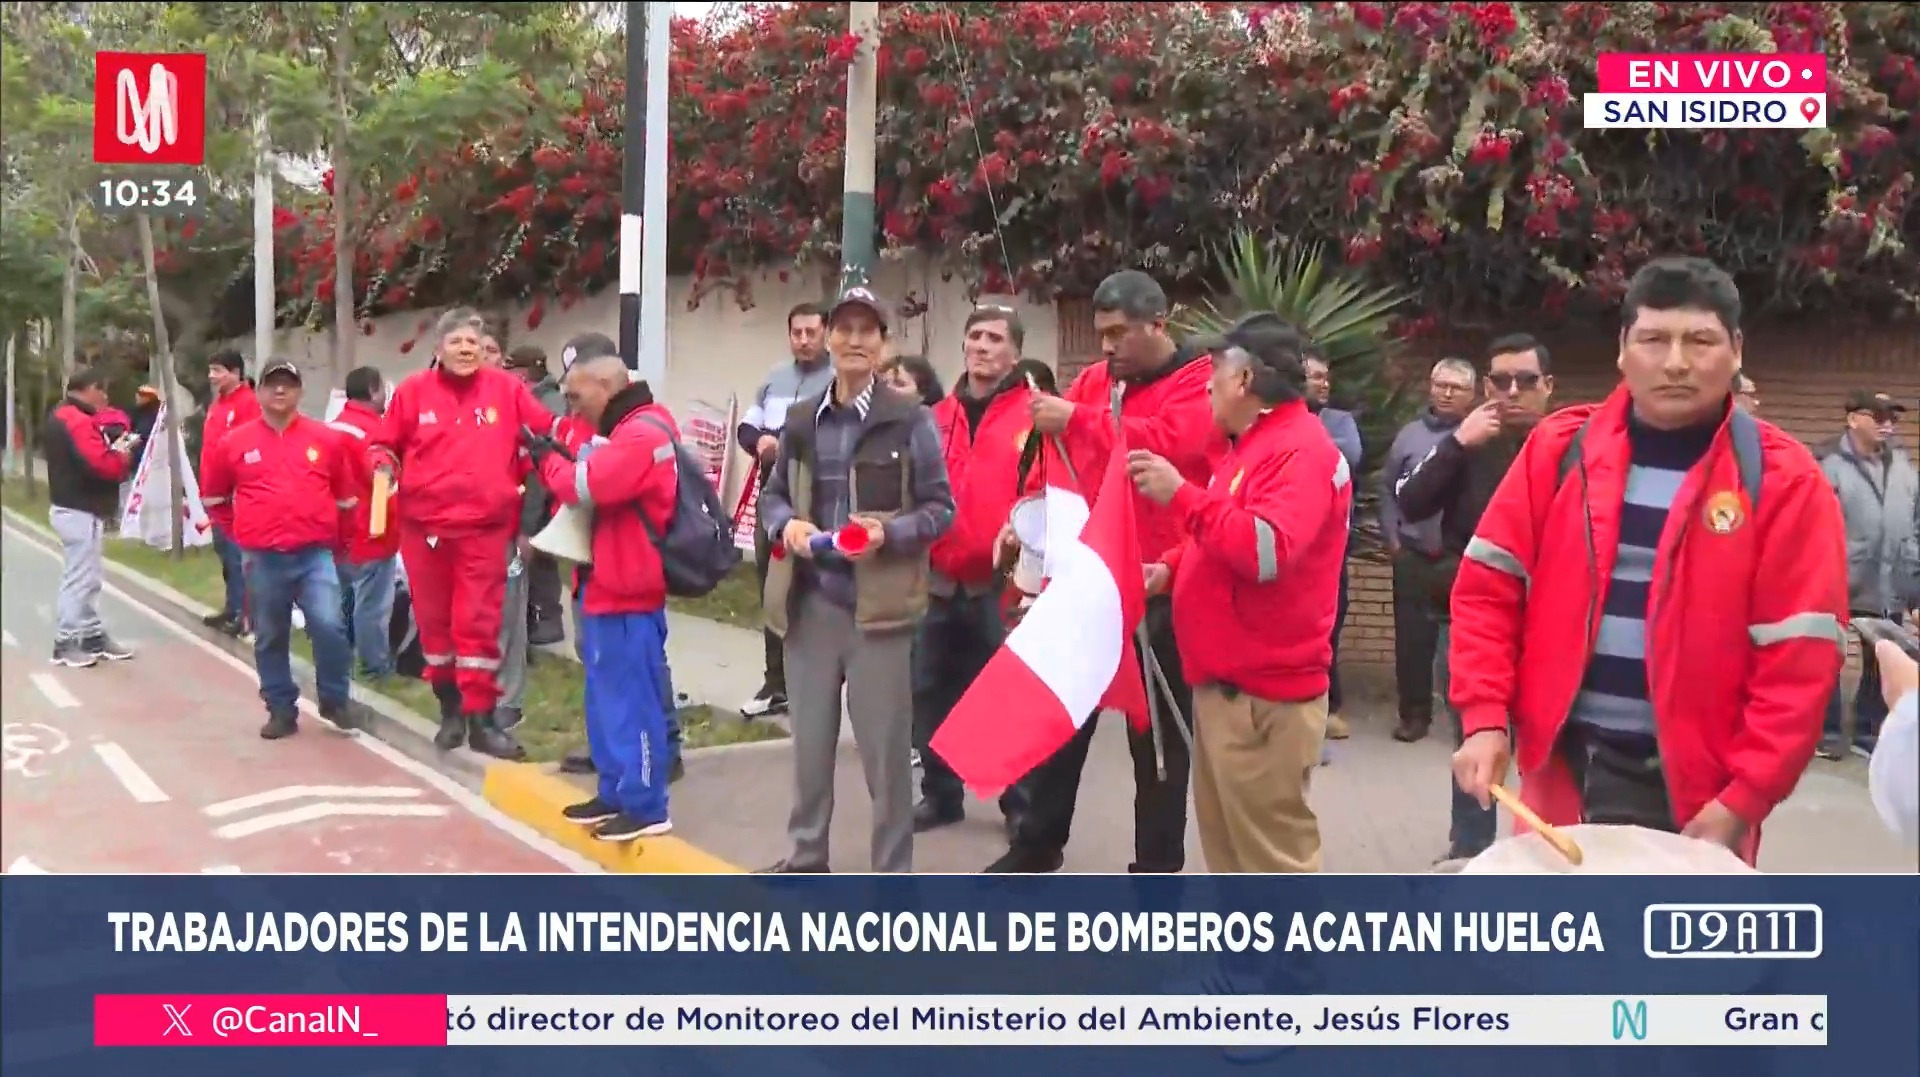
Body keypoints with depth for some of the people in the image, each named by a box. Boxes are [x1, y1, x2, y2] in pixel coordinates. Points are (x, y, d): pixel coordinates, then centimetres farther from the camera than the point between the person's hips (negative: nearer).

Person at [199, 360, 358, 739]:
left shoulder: (327, 438, 3)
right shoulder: (234, 442, 4)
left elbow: (347, 494, 13)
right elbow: (215, 495, 17)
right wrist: (245, 530, 16)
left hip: (315, 554, -1)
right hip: (262, 559, 2)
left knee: (329, 625, -16)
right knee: (270, 638, 9)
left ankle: (334, 701, 4)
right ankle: (282, 710, 22)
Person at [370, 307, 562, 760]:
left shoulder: (507, 388, 1)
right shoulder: (414, 391, 1)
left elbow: (547, 433, 7)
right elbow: (385, 443, 10)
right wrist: (385, 466, -11)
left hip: (484, 527, -1)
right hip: (423, 527, 1)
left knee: (479, 623, -2)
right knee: (433, 620, 12)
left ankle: (480, 718, 5)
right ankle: (450, 707, 29)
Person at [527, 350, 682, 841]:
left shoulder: (641, 433, -17)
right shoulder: (632, 429, 16)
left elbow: (586, 486, -23)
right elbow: (603, 483, 17)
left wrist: (549, 458, -5)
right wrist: (563, 459, 2)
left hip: (628, 592, -11)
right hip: (612, 586, 11)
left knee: (633, 699, -5)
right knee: (608, 697, 16)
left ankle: (646, 808, 2)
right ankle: (615, 793, 25)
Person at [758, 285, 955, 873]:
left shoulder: (910, 419, -4)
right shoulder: (801, 420, 9)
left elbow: (941, 507, -2)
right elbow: (772, 494, 17)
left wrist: (890, 532, -19)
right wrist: (786, 523, -5)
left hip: (876, 603, -4)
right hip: (809, 601, 4)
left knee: (885, 747, 2)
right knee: (810, 740, 15)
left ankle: (893, 874, 14)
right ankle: (806, 857, 30)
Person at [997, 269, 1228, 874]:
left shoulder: (1200, 381, -8)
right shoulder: (1093, 380, 12)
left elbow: (1165, 441, -25)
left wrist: (1076, 420, -26)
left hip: (1158, 586, -6)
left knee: (1156, 728, 6)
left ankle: (1158, 865, 18)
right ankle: (1039, 842, 28)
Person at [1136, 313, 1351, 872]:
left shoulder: (1300, 451, -16)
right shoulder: (1256, 446, 17)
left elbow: (1266, 550, -30)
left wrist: (1181, 494, -25)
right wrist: (1172, 567, 9)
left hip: (1263, 693, -11)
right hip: (1226, 684, 11)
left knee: (1271, 851, -4)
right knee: (1228, 841, 18)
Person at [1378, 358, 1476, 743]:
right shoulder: (1410, 434, 8)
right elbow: (1388, 488, 12)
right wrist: (1391, 536, 5)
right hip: (1414, 555, 3)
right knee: (1412, 637, 6)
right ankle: (1414, 712, 18)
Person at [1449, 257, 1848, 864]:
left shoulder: (1783, 479, -5)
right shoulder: (1561, 448, 2)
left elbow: (1798, 660, -8)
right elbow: (1489, 585, 3)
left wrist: (1743, 800, -13)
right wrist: (1485, 718, -8)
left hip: (1694, 792, -2)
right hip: (1562, 770, 2)